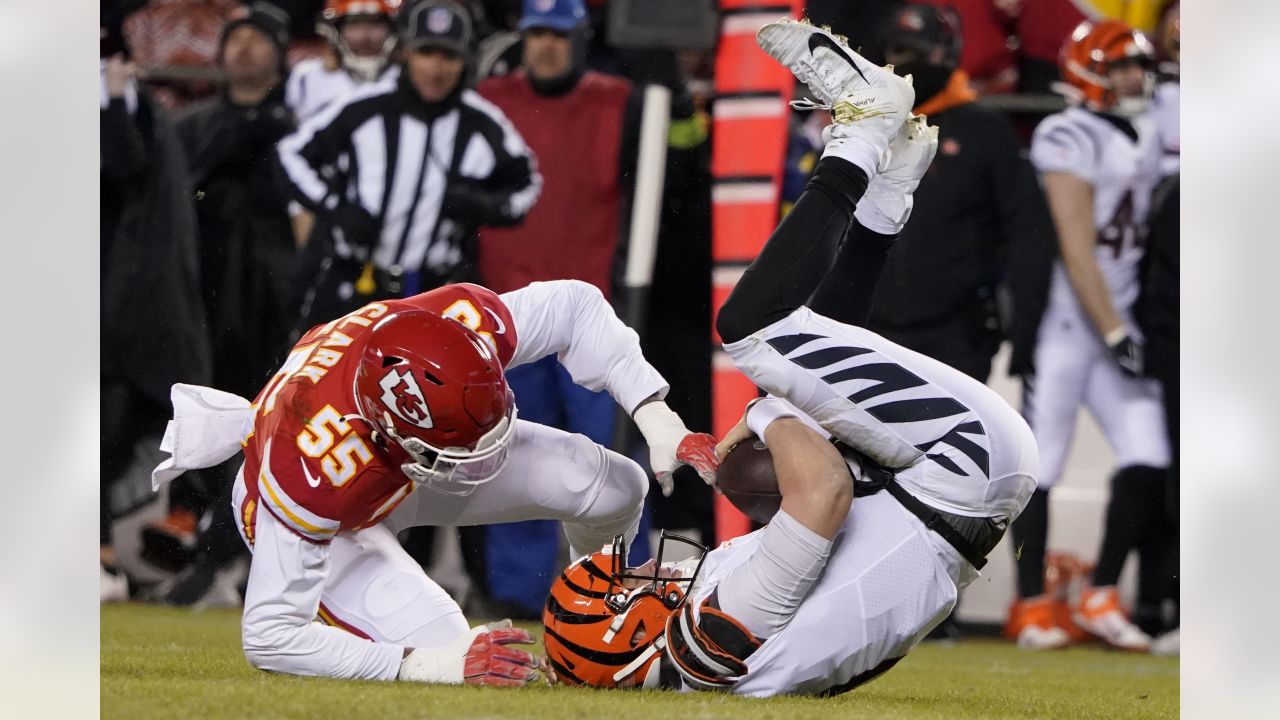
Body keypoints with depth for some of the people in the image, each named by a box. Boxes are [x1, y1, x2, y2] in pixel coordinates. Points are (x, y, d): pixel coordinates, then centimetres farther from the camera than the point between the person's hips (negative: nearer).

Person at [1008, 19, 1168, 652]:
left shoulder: (1144, 141, 16)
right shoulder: (1068, 140, -11)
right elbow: (1077, 251, -15)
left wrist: (1131, 327, 15)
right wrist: (1114, 334, -16)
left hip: (1119, 321, 8)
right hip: (1064, 322, -8)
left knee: (1148, 462, -1)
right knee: (1040, 463, -2)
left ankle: (1101, 597, 7)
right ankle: (1034, 605, 4)